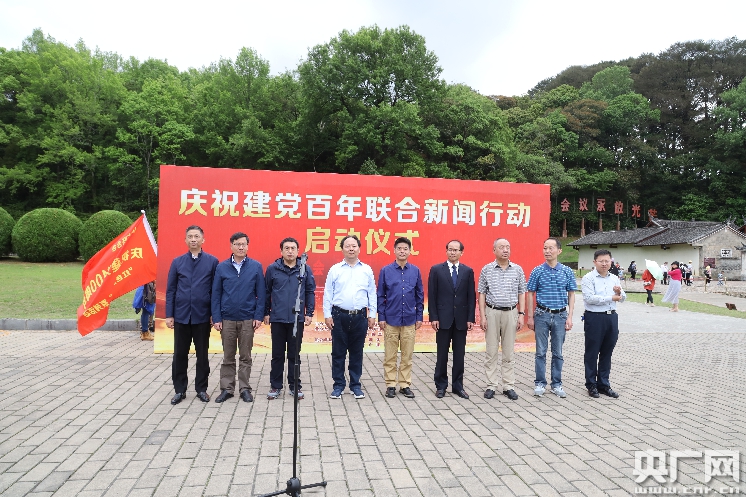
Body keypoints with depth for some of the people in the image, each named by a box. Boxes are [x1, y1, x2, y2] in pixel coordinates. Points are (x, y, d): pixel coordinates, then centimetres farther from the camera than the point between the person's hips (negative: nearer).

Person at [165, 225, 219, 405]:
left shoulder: (212, 261, -2)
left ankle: (201, 389, 22)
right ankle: (180, 390, 23)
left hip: (202, 316, -2)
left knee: (202, 354, 9)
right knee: (180, 354, 9)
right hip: (181, 316, 2)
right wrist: (169, 315, 0)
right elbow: (170, 290, 5)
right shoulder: (177, 262, 4)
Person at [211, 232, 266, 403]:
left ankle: (245, 389, 19)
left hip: (248, 319, -1)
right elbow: (216, 294, 3)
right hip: (227, 319, 1)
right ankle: (227, 389, 21)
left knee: (245, 357, 9)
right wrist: (216, 318, -2)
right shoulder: (222, 267, 1)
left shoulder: (256, 267, -1)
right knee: (228, 357, 10)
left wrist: (259, 316, -6)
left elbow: (261, 293, -1)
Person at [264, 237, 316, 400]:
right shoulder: (272, 269, -1)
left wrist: (309, 313, 0)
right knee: (277, 354, 10)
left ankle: (295, 386, 22)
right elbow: (266, 292, 4)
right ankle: (275, 386, 22)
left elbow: (310, 292, 4)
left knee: (294, 354, 10)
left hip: (298, 319, 0)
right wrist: (266, 313, 4)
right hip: (277, 319, 0)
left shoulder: (305, 269, 0)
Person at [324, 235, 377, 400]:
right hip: (339, 316, -1)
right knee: (338, 352, 6)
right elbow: (328, 294, 1)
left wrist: (372, 315, 3)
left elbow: (372, 294, 6)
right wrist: (327, 315, -4)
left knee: (357, 352, 9)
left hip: (360, 317, 1)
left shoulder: (367, 270, 5)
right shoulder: (334, 270, 1)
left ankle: (356, 385, 20)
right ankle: (338, 385, 17)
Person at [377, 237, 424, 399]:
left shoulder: (415, 271, 3)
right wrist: (381, 317, -3)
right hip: (391, 319, -1)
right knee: (390, 355, 7)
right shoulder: (386, 270, -1)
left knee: (407, 355, 9)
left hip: (410, 320, 1)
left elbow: (420, 295, 7)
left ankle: (405, 385, 20)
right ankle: (391, 385, 18)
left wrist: (419, 317, 4)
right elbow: (380, 295, 1)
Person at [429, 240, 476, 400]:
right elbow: (432, 295, -2)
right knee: (442, 354, 6)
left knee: (459, 354, 8)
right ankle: (441, 386, 18)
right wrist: (433, 317, -7)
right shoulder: (436, 270, 0)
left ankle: (458, 386, 19)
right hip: (443, 318, -2)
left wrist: (470, 318, -1)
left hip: (461, 319, 2)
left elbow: (471, 296, 4)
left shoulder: (468, 271, 5)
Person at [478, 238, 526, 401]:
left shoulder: (518, 269, 4)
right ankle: (491, 385, 12)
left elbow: (521, 293, 6)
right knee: (491, 351, 4)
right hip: (492, 312, -1)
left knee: (509, 352, 7)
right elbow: (481, 294, 1)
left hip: (511, 313, 1)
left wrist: (521, 314, -1)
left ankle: (508, 386, 15)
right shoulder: (486, 270, 0)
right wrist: (482, 316, -4)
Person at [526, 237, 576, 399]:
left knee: (558, 353, 10)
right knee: (541, 352, 6)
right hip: (542, 314, -1)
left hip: (560, 315, 1)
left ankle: (557, 384, 21)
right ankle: (540, 383, 16)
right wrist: (530, 317, -3)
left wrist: (569, 317, -1)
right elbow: (530, 294, 1)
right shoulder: (537, 271, -2)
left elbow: (571, 295, 5)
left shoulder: (567, 271, 1)